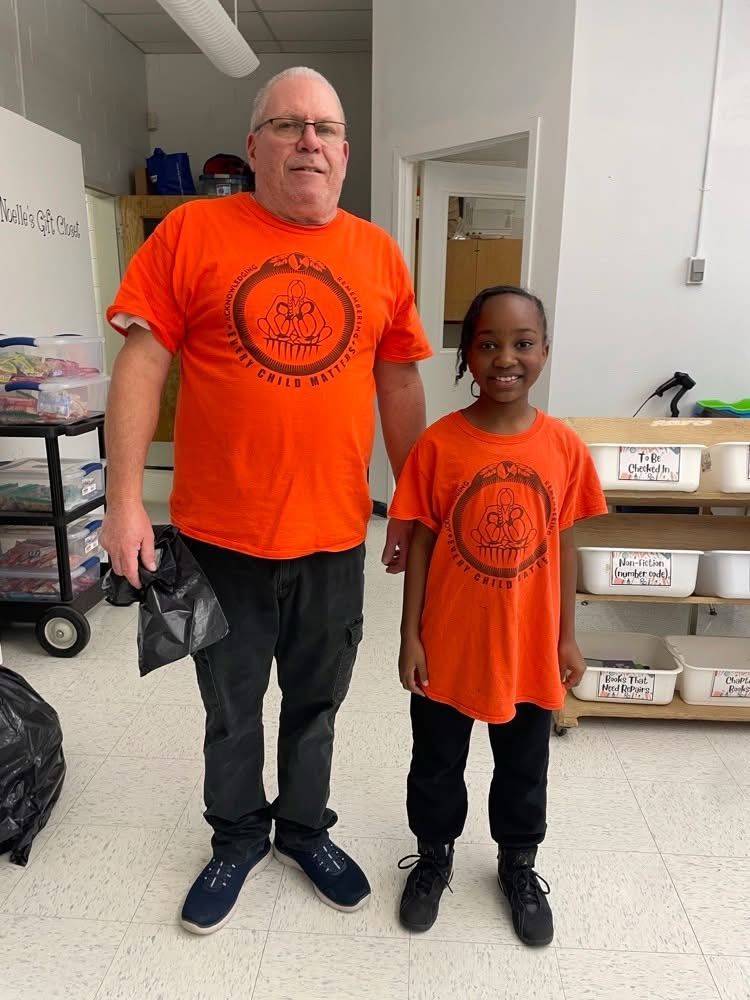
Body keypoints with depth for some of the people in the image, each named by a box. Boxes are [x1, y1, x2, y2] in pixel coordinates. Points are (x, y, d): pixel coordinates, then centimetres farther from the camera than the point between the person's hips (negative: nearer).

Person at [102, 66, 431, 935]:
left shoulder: (378, 253, 5)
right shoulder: (193, 230, -4)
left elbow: (400, 385, 8)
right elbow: (141, 365, -6)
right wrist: (124, 501, -11)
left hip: (335, 536, 2)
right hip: (220, 535, -2)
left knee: (316, 702, 19)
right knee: (232, 710, 17)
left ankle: (305, 827, 45)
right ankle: (238, 837, 44)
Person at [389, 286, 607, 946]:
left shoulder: (564, 446, -7)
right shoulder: (438, 443, -13)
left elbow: (563, 544, 1)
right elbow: (420, 543, -7)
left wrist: (568, 637, 5)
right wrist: (410, 636, -5)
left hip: (529, 645, 2)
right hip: (449, 644, -1)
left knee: (524, 768, 22)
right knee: (437, 765, 19)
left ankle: (518, 862, 48)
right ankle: (435, 854, 46)